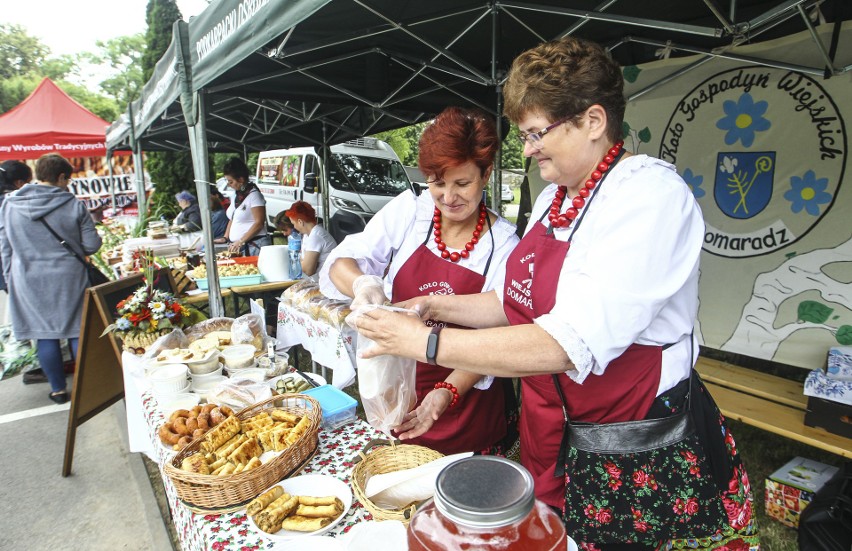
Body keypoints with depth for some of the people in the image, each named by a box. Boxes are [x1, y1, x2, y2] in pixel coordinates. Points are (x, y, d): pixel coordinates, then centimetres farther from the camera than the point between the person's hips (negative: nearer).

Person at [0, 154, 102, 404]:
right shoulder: (74, 204, -8)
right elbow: (92, 245, -7)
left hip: (28, 280, 2)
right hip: (69, 278, -2)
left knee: (45, 335, 10)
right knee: (78, 332, 9)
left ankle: (58, 390, 18)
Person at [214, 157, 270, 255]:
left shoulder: (253, 195, -10)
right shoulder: (237, 195, 14)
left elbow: (259, 223, -15)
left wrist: (241, 242, -17)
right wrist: (226, 237, 10)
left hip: (254, 246, -7)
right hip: (237, 246, 7)